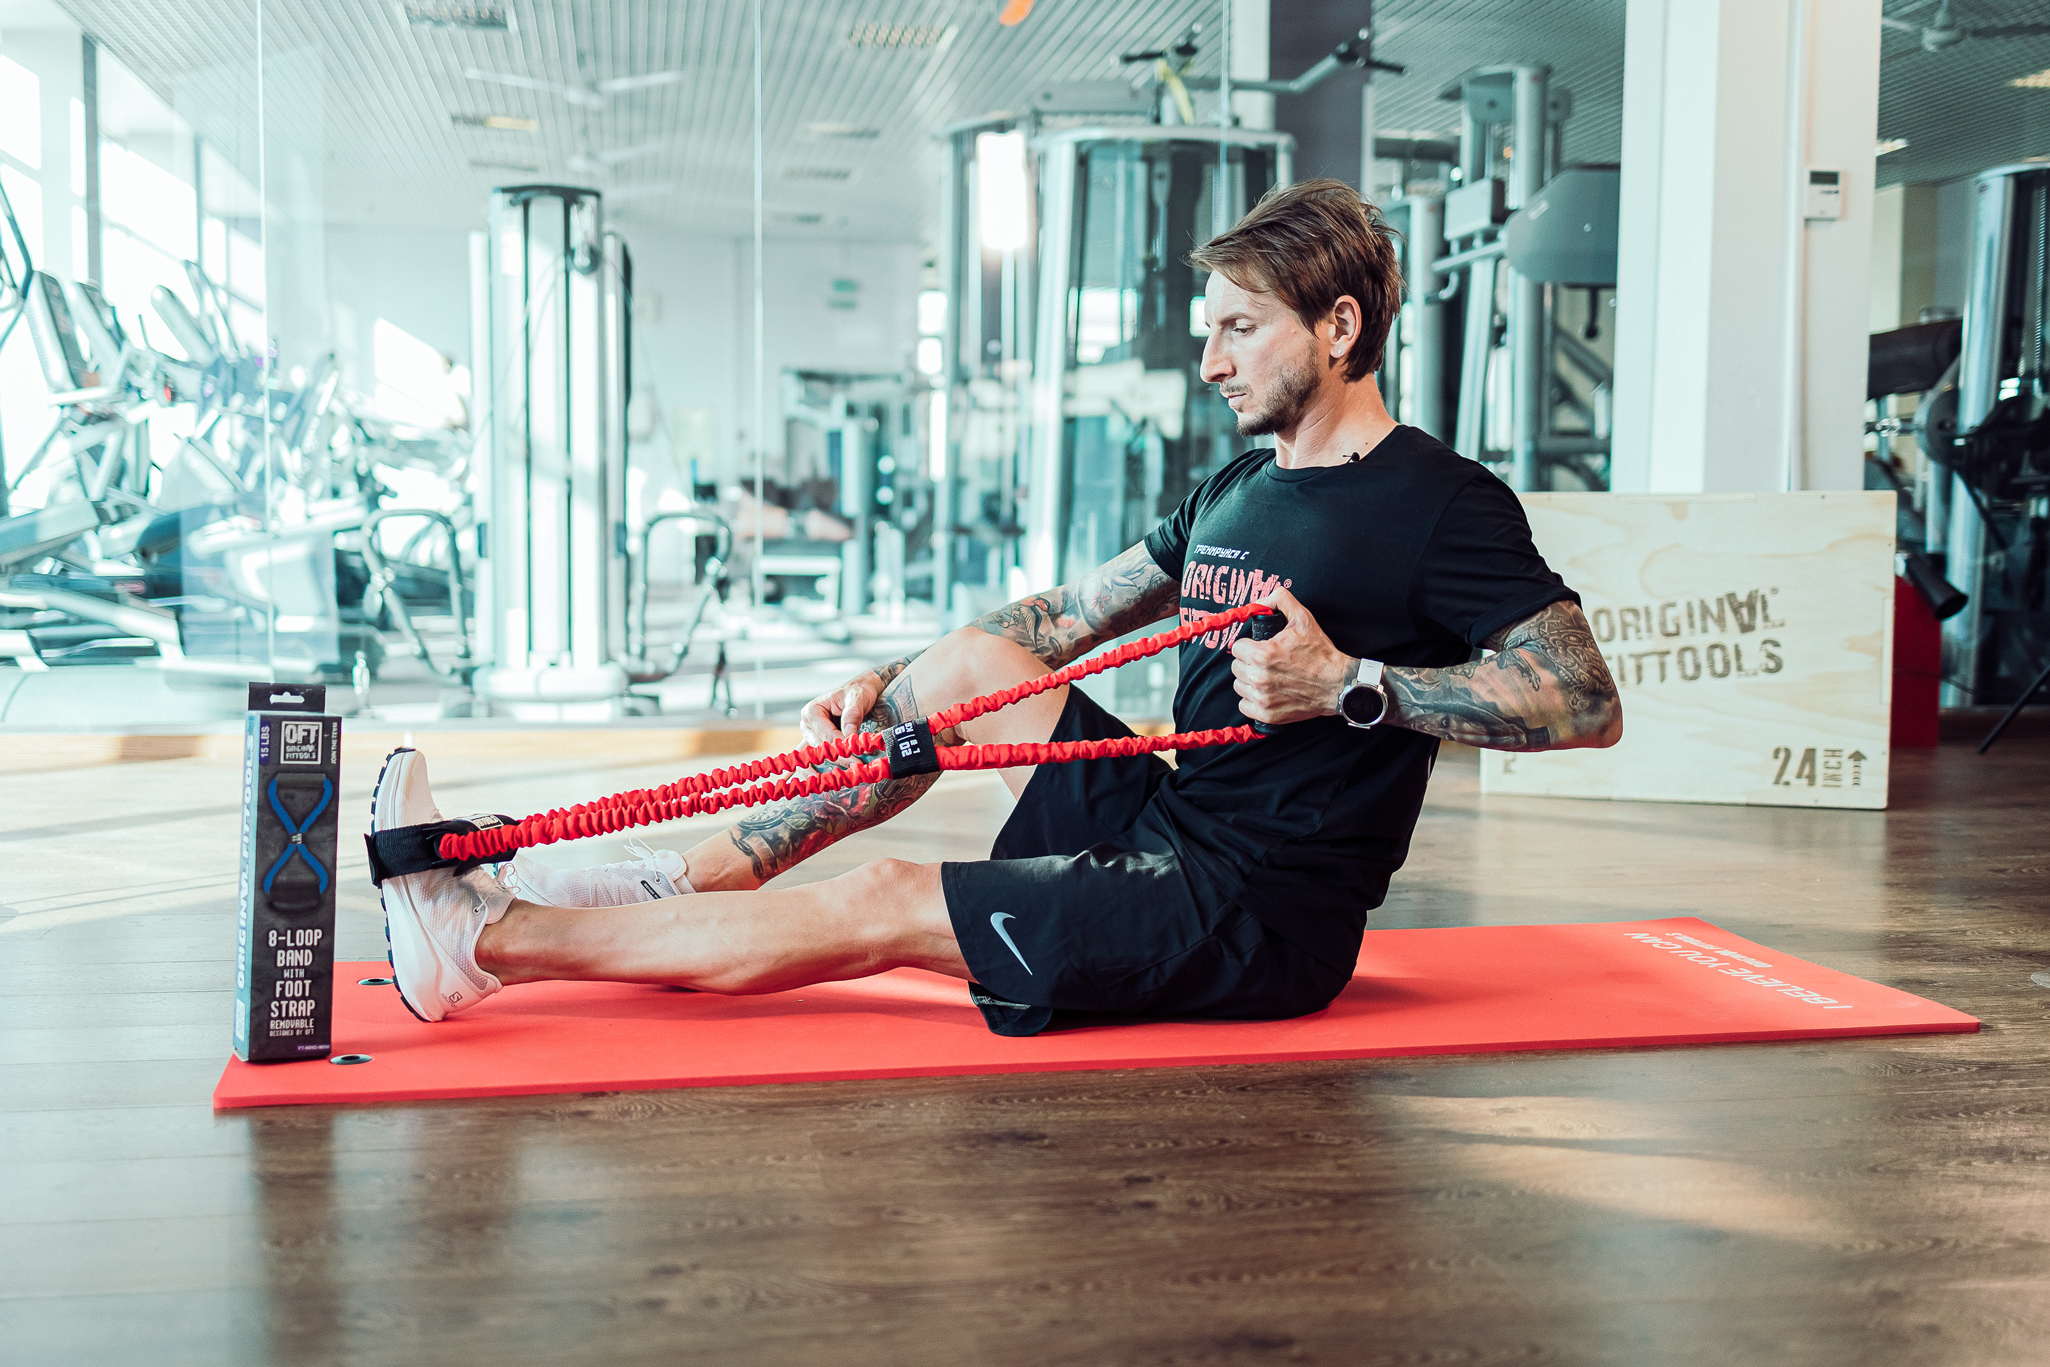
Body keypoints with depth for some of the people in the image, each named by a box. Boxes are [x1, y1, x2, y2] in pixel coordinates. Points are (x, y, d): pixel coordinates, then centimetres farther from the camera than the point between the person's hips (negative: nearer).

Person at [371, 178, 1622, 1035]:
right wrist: (891, 690, 7)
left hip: (1262, 918, -8)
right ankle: (674, 881, 5)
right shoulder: (1231, 494, 13)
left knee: (878, 909, -13)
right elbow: (1064, 617, 18)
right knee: (970, 666, 2)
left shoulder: (1444, 505, -12)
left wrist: (1352, 684, -24)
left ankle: (484, 941, -7)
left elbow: (1590, 704, -19)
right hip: (1169, 830, 8)